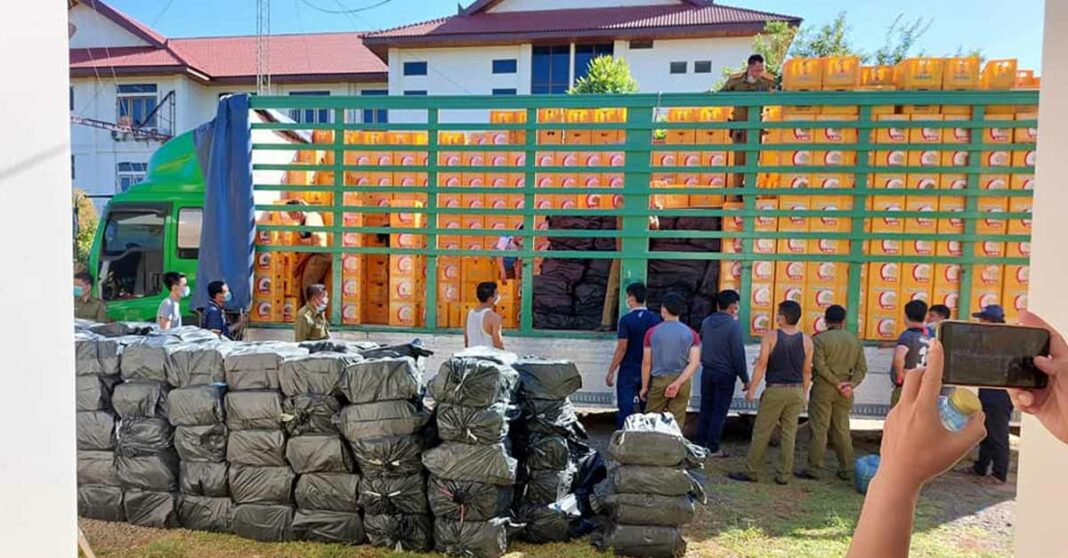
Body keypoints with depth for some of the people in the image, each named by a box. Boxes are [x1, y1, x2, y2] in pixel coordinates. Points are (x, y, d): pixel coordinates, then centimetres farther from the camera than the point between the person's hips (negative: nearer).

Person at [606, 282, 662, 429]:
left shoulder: (626, 320, -13)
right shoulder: (656, 319, 1)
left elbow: (622, 348, -15)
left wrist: (611, 372, -8)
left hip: (628, 372, -4)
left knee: (625, 409, 2)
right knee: (647, 409, 13)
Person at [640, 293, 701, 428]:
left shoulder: (652, 332, -2)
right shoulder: (691, 334, 2)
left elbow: (646, 363, 0)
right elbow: (694, 363, -8)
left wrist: (644, 387, 8)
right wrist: (678, 383, -13)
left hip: (659, 381, -1)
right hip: (682, 382, 2)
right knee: (676, 423, 7)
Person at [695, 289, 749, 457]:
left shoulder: (706, 322, 2)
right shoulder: (733, 325, -15)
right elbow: (738, 354, -15)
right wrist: (745, 378, -8)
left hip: (707, 371, 5)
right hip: (725, 374, -5)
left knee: (705, 408, 13)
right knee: (719, 411, 3)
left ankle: (700, 443, 18)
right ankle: (713, 447, 8)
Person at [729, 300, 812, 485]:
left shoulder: (770, 338, -8)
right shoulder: (806, 341, 3)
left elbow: (761, 365, -11)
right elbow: (807, 371, 6)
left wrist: (752, 389, -7)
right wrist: (803, 394, 15)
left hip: (775, 389, -4)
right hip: (796, 391, 4)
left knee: (761, 432, 2)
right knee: (789, 434, 10)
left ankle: (751, 471, 7)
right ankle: (783, 475, 15)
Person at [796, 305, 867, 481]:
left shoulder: (820, 339, -8)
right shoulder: (854, 340, 8)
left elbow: (820, 366, -16)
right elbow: (862, 367, 2)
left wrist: (837, 384, -11)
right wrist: (851, 384, -7)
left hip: (823, 388, -5)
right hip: (844, 392, 5)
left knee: (818, 429, -1)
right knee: (842, 430, 13)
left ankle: (815, 469, 1)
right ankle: (846, 470, 18)